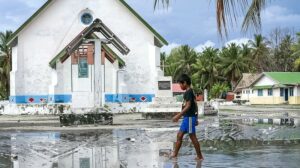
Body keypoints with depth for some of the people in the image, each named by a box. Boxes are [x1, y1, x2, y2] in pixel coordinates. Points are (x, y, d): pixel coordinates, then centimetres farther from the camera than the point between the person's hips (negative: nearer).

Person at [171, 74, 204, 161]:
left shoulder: (189, 92, -14)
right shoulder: (191, 92, 15)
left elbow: (188, 106, -22)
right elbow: (195, 106, 18)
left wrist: (178, 115, -24)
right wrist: (196, 118, 21)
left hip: (189, 117, -10)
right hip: (187, 117, 10)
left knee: (193, 137, -3)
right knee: (179, 135, 9)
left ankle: (200, 156, 4)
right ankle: (175, 154, 12)